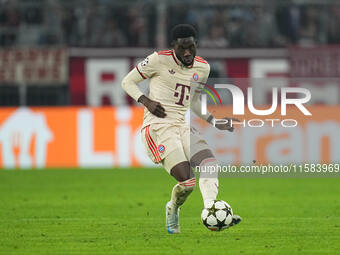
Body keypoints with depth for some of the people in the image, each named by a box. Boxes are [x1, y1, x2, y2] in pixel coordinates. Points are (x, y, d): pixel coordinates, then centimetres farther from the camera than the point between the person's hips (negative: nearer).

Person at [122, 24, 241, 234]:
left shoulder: (202, 68, 12)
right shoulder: (159, 60, -5)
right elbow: (128, 82, 4)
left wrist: (215, 122, 13)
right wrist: (146, 101, -13)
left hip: (183, 126, 6)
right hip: (158, 127, -6)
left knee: (210, 163, -23)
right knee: (187, 181, -18)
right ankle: (173, 209, 12)